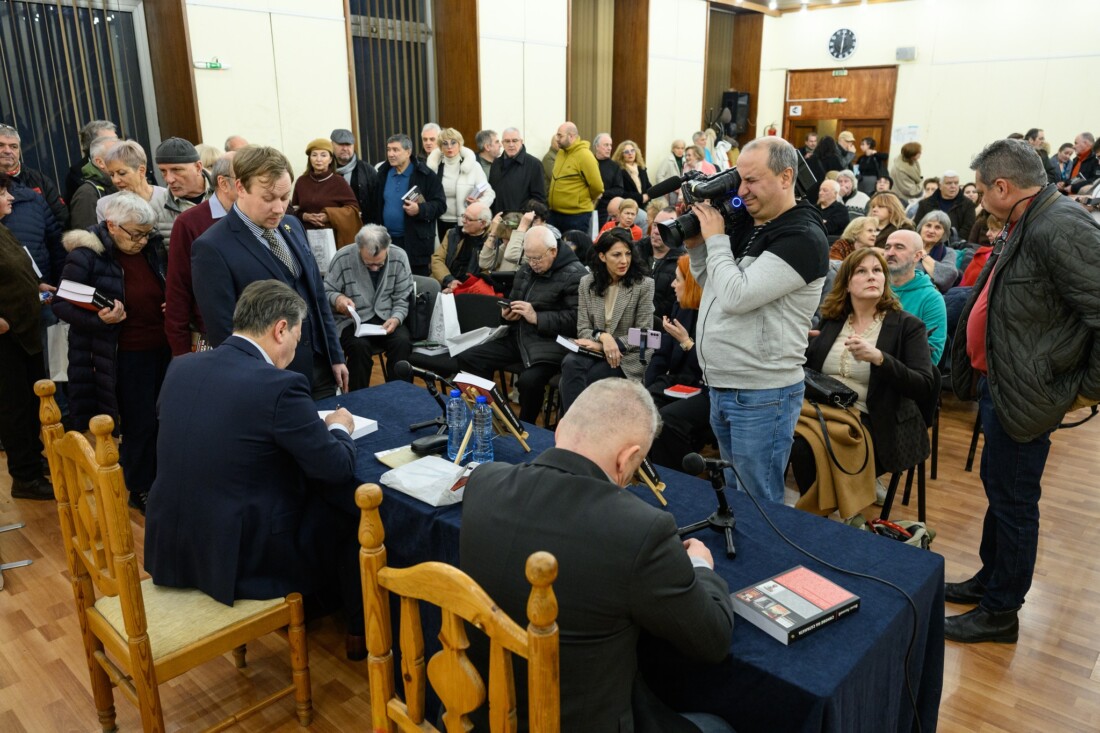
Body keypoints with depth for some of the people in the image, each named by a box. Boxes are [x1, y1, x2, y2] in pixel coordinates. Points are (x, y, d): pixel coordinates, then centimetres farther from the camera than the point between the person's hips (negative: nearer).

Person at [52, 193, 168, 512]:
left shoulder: (152, 249, 3)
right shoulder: (86, 256, -12)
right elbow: (61, 304, -9)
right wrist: (99, 319, -25)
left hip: (162, 349, 5)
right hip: (123, 357, -5)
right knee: (140, 424, 1)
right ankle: (140, 489, 21)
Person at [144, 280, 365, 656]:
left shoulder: (181, 368, 0)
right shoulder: (280, 385, -21)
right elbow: (338, 468, -13)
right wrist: (339, 428, 8)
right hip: (240, 559, -7)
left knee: (295, 482, 28)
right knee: (351, 508, 13)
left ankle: (307, 610, 42)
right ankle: (363, 629, 31)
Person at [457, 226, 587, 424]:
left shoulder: (574, 275, -10)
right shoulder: (526, 269, 15)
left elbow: (575, 320, -19)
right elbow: (512, 299, 29)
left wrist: (536, 317, -21)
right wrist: (507, 313, 5)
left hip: (550, 343, -8)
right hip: (518, 337, 8)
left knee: (529, 380, -35)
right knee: (467, 359, -5)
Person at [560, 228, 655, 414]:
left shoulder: (644, 284, -2)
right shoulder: (587, 282, 8)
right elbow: (582, 328, 5)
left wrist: (608, 345, -13)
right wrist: (601, 337, -18)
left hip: (628, 358, -3)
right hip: (595, 350, 3)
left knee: (572, 379, -28)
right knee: (570, 363, -32)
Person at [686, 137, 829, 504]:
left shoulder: (803, 238, -16)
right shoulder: (746, 224, 9)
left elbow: (736, 296, -25)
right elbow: (715, 289, 19)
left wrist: (716, 239, -13)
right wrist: (696, 246, 3)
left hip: (762, 396, -8)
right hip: (721, 388, 8)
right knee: (731, 493, 21)